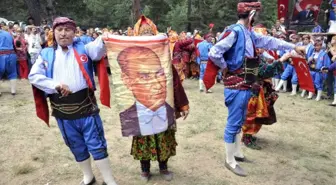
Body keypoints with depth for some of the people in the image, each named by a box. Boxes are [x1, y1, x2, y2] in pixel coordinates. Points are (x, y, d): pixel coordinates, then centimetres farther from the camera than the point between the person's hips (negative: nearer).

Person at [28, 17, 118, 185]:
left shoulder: (83, 48, 4)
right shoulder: (46, 54, 8)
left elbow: (97, 50, -16)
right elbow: (33, 75, 0)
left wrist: (104, 39, -39)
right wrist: (55, 85, -14)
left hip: (85, 105, -2)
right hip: (62, 110, 2)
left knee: (97, 145, 4)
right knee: (77, 147, 17)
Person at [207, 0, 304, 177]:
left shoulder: (250, 33, 11)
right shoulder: (235, 31, -18)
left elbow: (269, 41, 22)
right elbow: (214, 53, -26)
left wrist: (293, 46, 25)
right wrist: (225, 68, -12)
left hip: (245, 85, 9)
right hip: (236, 86, -9)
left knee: (239, 121, 18)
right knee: (233, 123, -1)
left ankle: (237, 153, 34)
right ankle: (230, 161, 12)